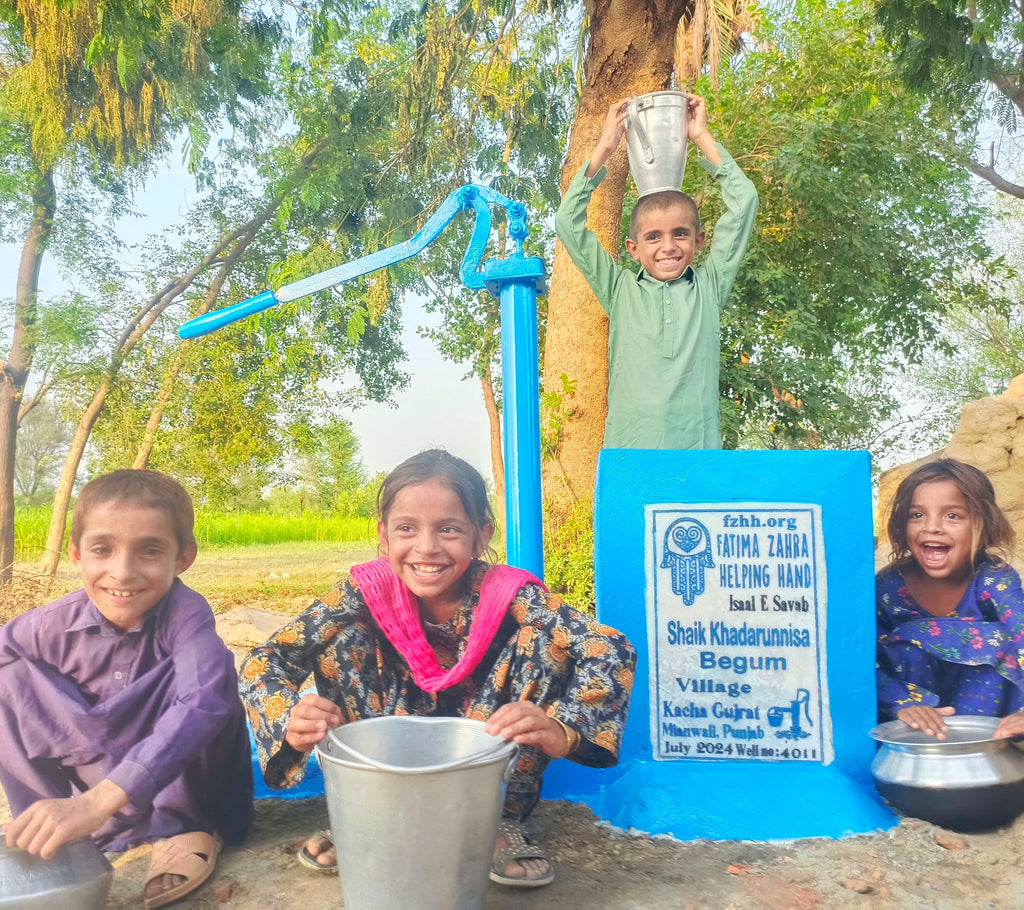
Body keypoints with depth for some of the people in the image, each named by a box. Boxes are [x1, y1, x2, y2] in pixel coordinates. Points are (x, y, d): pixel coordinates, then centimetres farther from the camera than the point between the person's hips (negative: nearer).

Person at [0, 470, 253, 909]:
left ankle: (186, 824, -13)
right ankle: (45, 833, -6)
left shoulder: (186, 614, -29)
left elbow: (203, 703, -44)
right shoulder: (54, 624, -17)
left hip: (183, 776, -3)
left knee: (213, 666, -31)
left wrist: (99, 800, -52)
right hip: (88, 772, 3)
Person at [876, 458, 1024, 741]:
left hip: (983, 705, 0)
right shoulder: (888, 587, -15)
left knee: (998, 640, -25)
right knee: (910, 639, -26)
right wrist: (904, 703, -38)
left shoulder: (995, 580, -17)